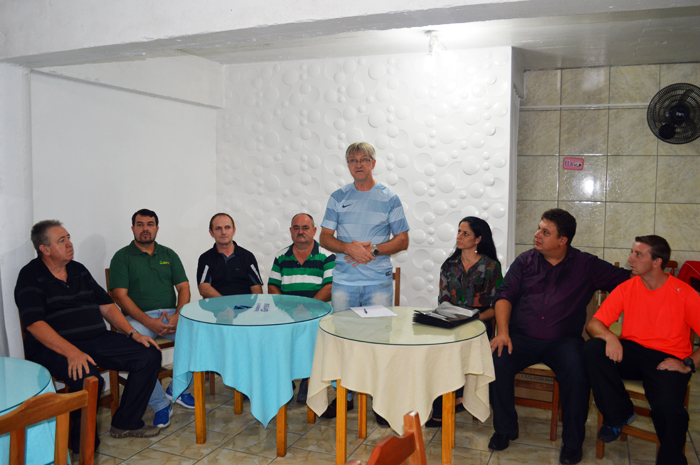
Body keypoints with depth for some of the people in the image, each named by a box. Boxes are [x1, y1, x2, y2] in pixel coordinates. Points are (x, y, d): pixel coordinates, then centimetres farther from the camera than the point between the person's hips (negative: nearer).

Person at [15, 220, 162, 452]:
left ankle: (125, 424, 3)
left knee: (149, 355, -8)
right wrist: (72, 352, -30)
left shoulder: (78, 270, 16)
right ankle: (83, 444, -10)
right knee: (89, 378, -36)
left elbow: (106, 305, 18)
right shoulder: (31, 276, -5)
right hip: (53, 347, -7)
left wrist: (132, 333, 4)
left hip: (97, 340, 7)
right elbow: (35, 324, -17)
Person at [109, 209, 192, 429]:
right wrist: (149, 322, -17)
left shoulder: (168, 255, 17)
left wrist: (177, 316, -11)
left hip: (171, 314, 3)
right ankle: (160, 404, -18)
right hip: (139, 317, -3)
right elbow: (121, 296, -4)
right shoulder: (122, 257, 5)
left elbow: (183, 287, 10)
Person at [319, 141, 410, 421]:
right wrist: (350, 247, -12)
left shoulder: (389, 198, 3)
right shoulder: (338, 198, 8)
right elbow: (325, 238, 7)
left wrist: (373, 250, -12)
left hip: (378, 281, -1)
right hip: (344, 281, 2)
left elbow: (402, 240, 3)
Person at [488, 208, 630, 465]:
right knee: (497, 362, -26)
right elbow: (505, 295, 3)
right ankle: (505, 428, -1)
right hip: (521, 338, 1)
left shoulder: (586, 265, 6)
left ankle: (572, 443, -5)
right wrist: (503, 332, -9)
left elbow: (626, 280, 8)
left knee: (577, 373, -31)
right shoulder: (525, 261, 9)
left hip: (564, 341, -1)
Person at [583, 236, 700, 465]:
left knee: (668, 405, -34)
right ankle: (619, 415, -5)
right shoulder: (626, 288, 2)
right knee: (592, 349, -26)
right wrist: (609, 336, -23)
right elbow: (594, 323, -2)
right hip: (631, 352, 4)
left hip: (667, 359, -3)